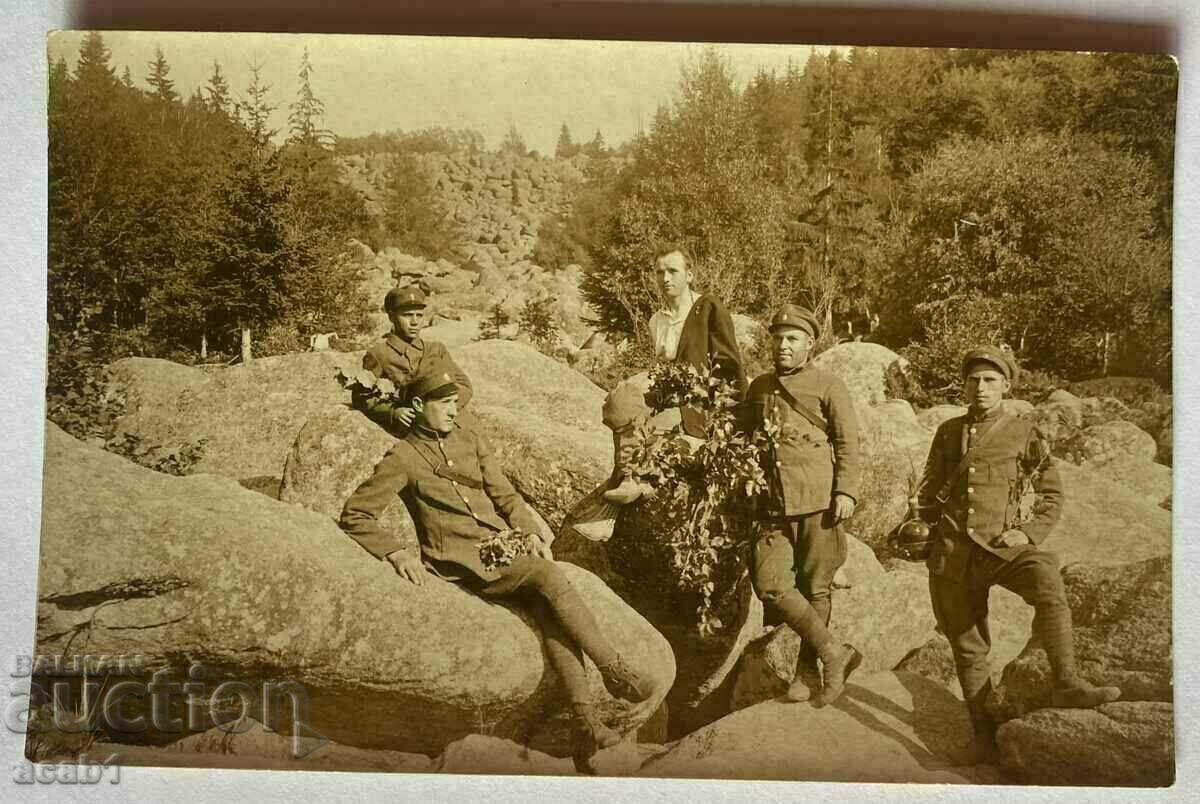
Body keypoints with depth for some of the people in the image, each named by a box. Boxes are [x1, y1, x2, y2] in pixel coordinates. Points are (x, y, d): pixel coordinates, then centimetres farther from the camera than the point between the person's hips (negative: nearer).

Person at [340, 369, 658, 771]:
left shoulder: (471, 441, 18)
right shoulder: (403, 458, 3)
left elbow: (505, 496, 18)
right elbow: (354, 516, 0)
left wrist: (534, 535, 1)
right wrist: (396, 552, -14)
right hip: (464, 561, -5)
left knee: (549, 606, -25)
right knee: (551, 577, -29)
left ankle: (585, 722, -32)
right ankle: (614, 669, -22)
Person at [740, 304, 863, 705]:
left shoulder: (828, 386, 2)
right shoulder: (759, 387, 16)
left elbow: (848, 443, -2)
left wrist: (846, 491, -12)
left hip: (817, 503, -4)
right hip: (774, 506, 4)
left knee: (814, 587, 3)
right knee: (770, 584, -9)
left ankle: (808, 671, 17)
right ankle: (832, 652, 3)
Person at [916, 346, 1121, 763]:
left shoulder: (1024, 435, 4)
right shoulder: (948, 432, 10)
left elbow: (1052, 495, 8)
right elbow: (929, 492, 19)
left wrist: (1029, 533, -7)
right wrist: (928, 534, 11)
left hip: (1003, 545, -2)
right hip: (952, 552, 2)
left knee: (1048, 584, -33)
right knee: (967, 642, 7)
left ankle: (1066, 684, -33)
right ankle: (982, 728, 20)